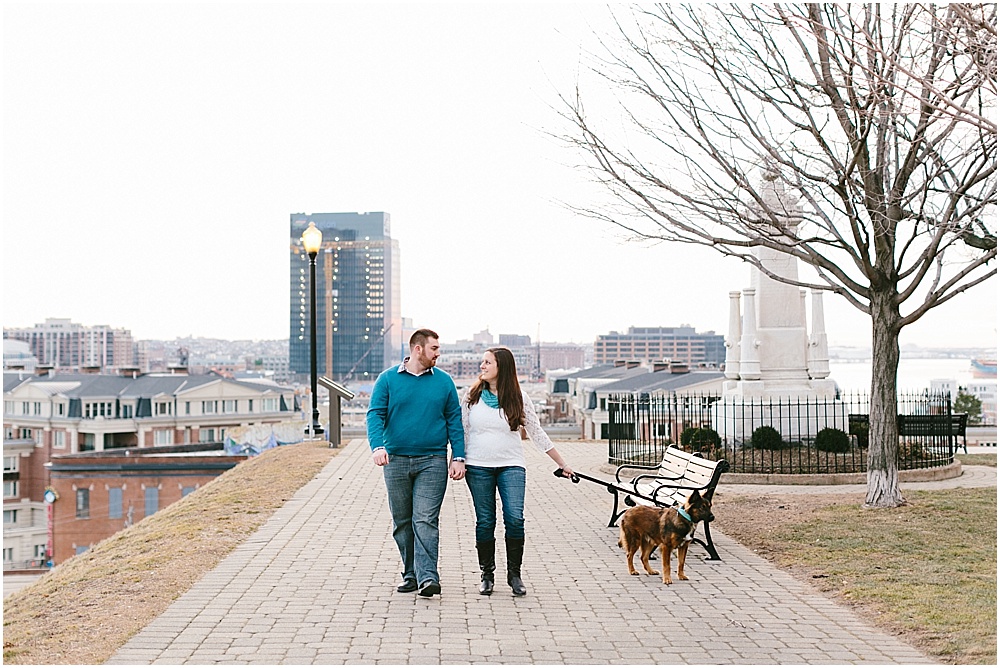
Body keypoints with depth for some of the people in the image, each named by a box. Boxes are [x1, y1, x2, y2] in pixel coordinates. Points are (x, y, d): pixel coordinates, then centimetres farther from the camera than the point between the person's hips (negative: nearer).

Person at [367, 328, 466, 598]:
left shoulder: (444, 381, 7)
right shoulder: (388, 379, 4)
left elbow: (454, 421, 8)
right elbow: (375, 414, -3)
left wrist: (458, 457, -1)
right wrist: (377, 446, -20)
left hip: (432, 462, -1)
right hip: (396, 461, 1)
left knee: (425, 520, -10)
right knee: (402, 522, 9)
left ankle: (428, 577, -14)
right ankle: (410, 574, 19)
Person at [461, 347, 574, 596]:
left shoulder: (518, 398, 2)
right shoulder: (472, 396, 4)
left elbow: (536, 433, 6)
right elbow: (461, 430, 9)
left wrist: (562, 464, 7)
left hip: (511, 466, -1)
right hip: (478, 467, 1)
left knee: (515, 519, -12)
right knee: (485, 522, 1)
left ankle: (514, 574, 2)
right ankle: (487, 575, 14)